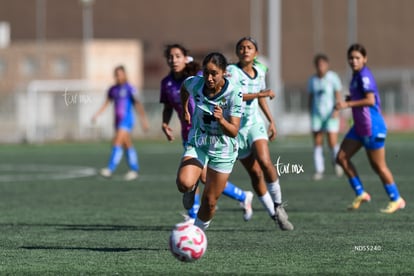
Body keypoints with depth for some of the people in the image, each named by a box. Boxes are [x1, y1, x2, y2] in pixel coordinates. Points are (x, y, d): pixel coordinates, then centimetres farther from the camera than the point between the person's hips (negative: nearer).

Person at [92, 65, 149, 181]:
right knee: (127, 145, 11)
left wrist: (144, 120, -13)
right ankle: (134, 169, 18)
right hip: (118, 120, 7)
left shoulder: (130, 89, -10)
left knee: (118, 143, -16)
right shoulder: (113, 89, 9)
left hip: (127, 120, -7)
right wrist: (97, 115, 6)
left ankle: (110, 169, -21)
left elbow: (138, 104, -11)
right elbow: (106, 103, 15)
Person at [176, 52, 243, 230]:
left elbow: (234, 131, -26)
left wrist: (221, 120, -45)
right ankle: (192, 189, 12)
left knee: (210, 200, 4)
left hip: (223, 150, -1)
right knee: (184, 183, -26)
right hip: (197, 143, 1)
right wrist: (184, 109, 23)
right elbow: (184, 87, 13)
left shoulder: (234, 94, -22)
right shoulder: (195, 84, -14)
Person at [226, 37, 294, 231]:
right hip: (237, 126, -3)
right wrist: (261, 93, -27)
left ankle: (278, 205, -5)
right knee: (255, 173, 0)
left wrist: (271, 120, 23)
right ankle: (275, 215, 12)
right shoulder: (232, 71, -12)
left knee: (265, 161, -22)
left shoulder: (260, 71, 6)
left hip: (255, 123, 3)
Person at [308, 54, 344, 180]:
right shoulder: (312, 80, 8)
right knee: (317, 143, -4)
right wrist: (311, 114, 11)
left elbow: (338, 94, -3)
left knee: (332, 142, -8)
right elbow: (310, 97, 15)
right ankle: (319, 170, -1)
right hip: (317, 114, 3)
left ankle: (336, 162, 21)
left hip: (330, 114, -3)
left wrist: (336, 110, -14)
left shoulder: (332, 77, -2)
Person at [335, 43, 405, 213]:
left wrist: (348, 104, -27)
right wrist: (350, 100, 7)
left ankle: (396, 199, 15)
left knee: (378, 166, 0)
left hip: (372, 128, -10)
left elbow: (370, 100, -28)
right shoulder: (356, 75, 11)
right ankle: (361, 194, 13)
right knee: (342, 158, 4)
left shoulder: (364, 76, -18)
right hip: (359, 127, 10)